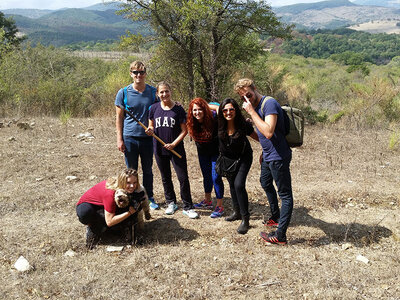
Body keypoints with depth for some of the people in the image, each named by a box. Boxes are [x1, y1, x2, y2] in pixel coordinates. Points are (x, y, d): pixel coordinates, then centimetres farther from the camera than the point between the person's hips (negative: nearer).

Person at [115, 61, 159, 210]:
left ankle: (149, 198, 28)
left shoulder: (153, 91, 2)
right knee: (131, 170, 9)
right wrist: (119, 139, -5)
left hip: (147, 137, 2)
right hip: (129, 138, -1)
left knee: (148, 170, 13)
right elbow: (119, 117, 0)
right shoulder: (123, 93, -3)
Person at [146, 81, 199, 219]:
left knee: (183, 178, -5)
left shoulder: (178, 109, -5)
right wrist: (150, 131, -13)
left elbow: (184, 130, -4)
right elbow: (151, 128, 10)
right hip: (159, 150, 3)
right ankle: (171, 203, 32)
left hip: (176, 149, -3)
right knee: (166, 178, 15)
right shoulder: (154, 108, 1)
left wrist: (174, 144, -15)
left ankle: (188, 207, 7)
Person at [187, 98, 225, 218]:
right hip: (203, 152, 5)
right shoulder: (191, 123, -13)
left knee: (216, 177, -8)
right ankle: (207, 201, 34)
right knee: (206, 176, 17)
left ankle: (219, 206, 1)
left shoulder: (214, 118, -26)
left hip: (216, 152, -5)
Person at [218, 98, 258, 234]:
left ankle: (245, 219, -8)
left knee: (239, 184, -17)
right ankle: (237, 212, 35)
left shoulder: (243, 125, -26)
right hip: (227, 158, 4)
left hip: (243, 157, -4)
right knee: (232, 185, 16)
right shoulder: (219, 125, -21)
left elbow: (258, 137, -13)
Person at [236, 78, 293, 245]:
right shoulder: (255, 106, 9)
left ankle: (280, 236, -1)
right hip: (268, 156, 11)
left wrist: (251, 112, -28)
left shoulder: (269, 103, -21)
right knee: (265, 183, 29)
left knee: (285, 195, -3)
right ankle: (276, 217, 48)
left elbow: (268, 132, -34)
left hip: (278, 157, -11)